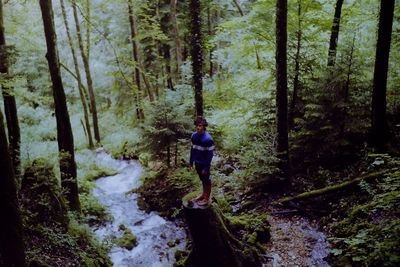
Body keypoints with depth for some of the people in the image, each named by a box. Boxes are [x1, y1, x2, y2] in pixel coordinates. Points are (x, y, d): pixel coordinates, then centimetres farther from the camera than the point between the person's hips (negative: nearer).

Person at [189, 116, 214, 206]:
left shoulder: (208, 139, -23)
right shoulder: (194, 136, -3)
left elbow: (210, 154, -18)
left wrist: (206, 167, -16)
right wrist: (191, 162, 10)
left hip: (204, 164, -6)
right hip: (197, 162, 6)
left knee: (206, 180, 10)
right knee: (202, 179, 23)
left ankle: (207, 198, 25)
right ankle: (203, 194, 42)